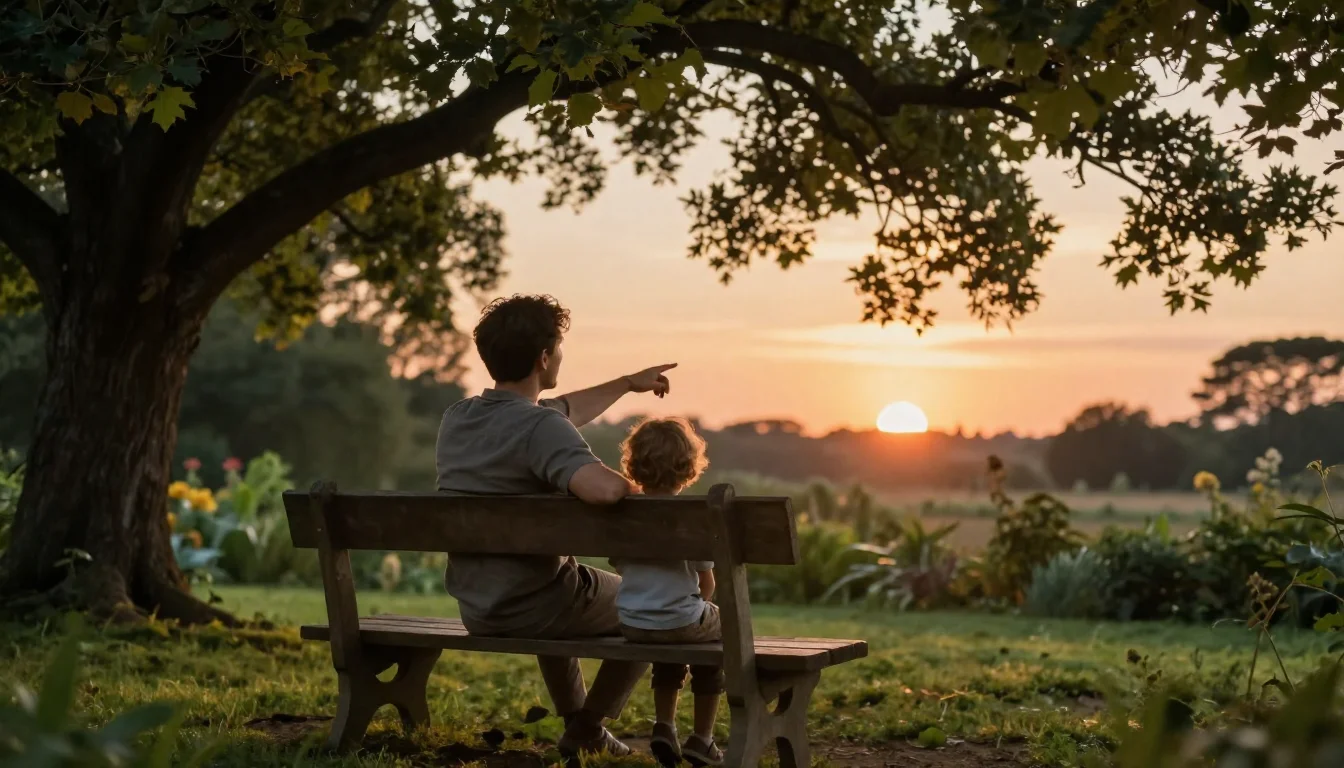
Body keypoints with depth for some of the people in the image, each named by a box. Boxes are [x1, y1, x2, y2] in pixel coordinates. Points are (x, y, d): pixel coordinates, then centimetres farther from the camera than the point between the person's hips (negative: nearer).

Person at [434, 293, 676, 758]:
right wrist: (638, 491, -18)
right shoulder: (540, 427, -25)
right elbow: (605, 489, -42)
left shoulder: (456, 419, 1)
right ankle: (587, 728, 19)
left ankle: (576, 719, 46)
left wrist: (628, 384, 27)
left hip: (475, 611, 7)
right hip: (532, 609, -7)